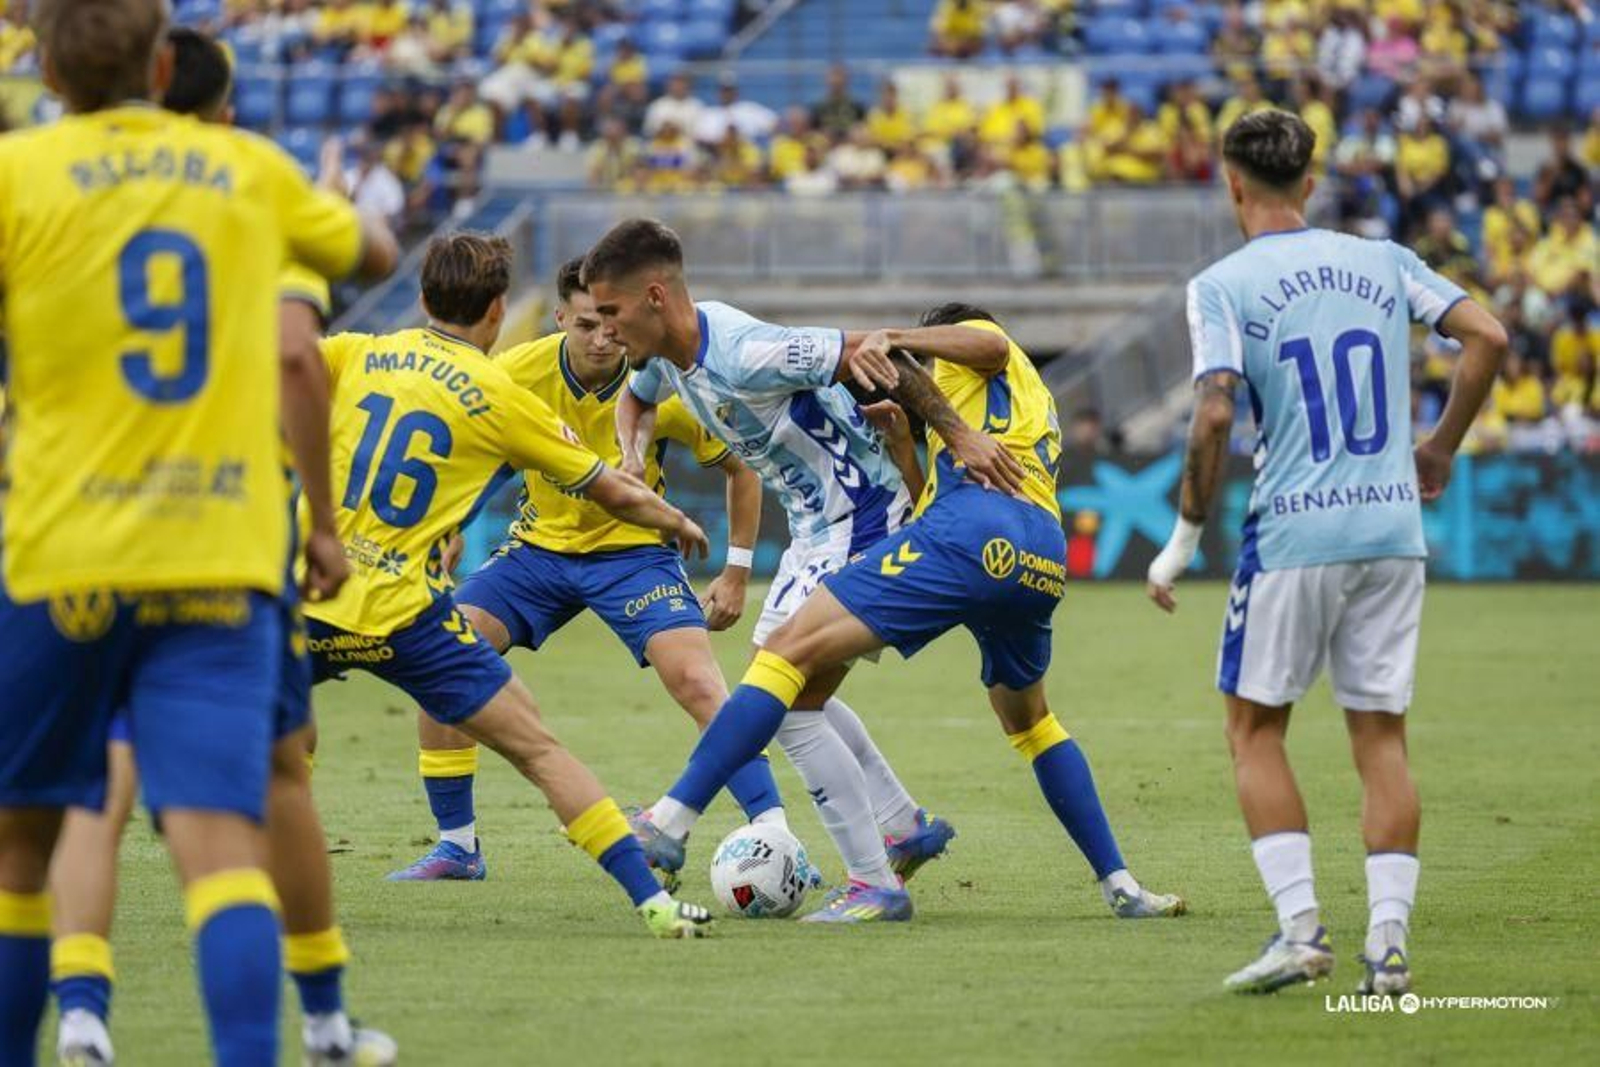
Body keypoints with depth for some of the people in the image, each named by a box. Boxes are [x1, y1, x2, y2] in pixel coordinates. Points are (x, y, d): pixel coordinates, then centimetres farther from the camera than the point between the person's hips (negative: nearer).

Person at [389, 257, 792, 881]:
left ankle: (773, 833, -19)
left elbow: (741, 465, -4)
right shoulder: (517, 374, -16)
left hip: (634, 550, -3)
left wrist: (736, 572, -5)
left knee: (696, 681, -24)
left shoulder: (663, 389, -19)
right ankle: (457, 847, 3)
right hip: (539, 545, 3)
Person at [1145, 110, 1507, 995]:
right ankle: (1389, 941, 0)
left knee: (1255, 727, 8)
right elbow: (1487, 337, 2)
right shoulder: (1383, 262, 9)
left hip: (1293, 534, -4)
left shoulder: (1222, 286, -3)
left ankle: (1300, 926, -3)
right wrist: (1439, 451, 13)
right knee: (1381, 733, 7)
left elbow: (1213, 417, -14)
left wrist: (1187, 533, -5)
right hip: (1392, 527, 4)